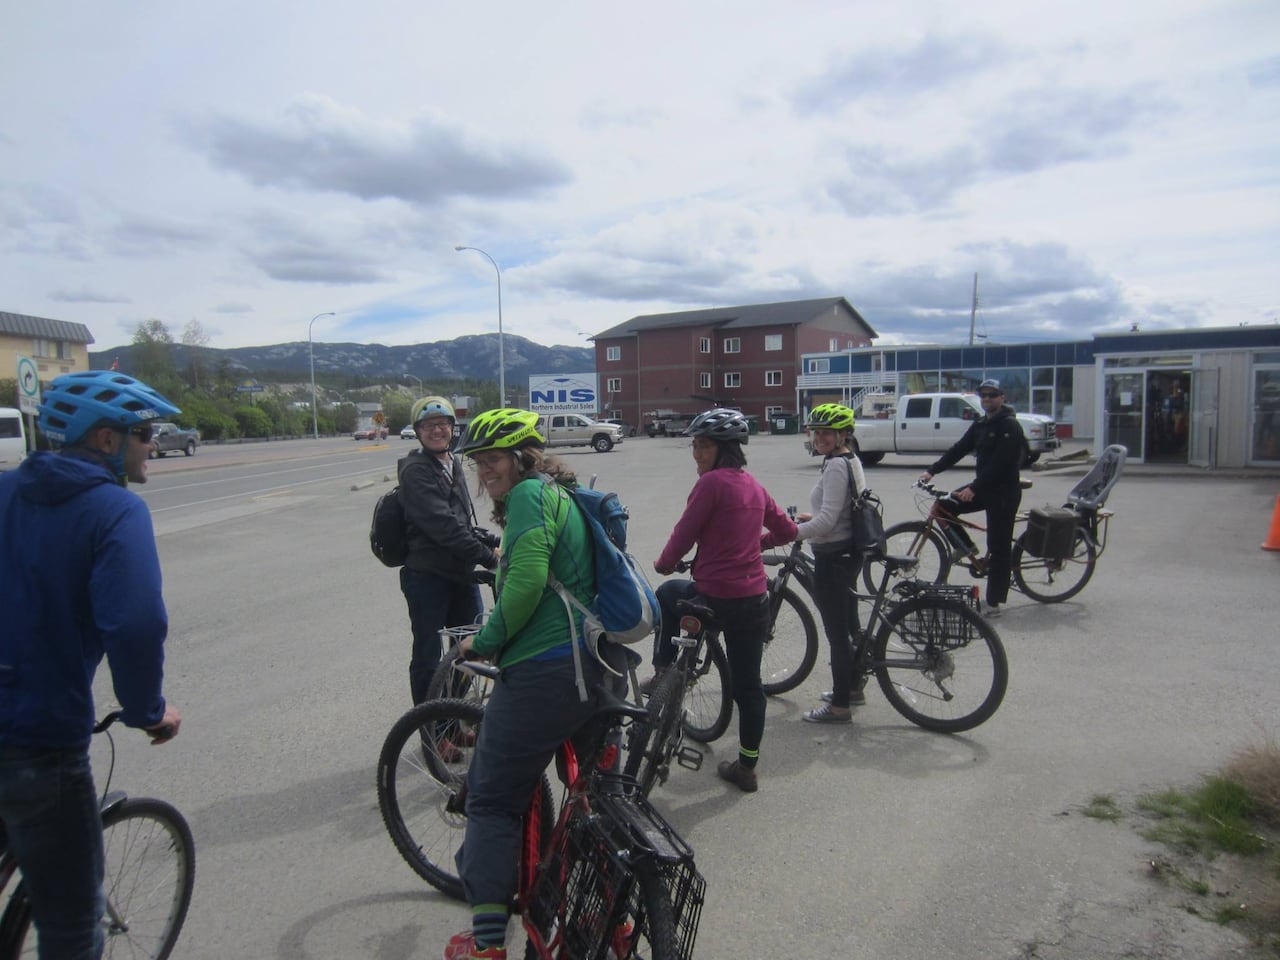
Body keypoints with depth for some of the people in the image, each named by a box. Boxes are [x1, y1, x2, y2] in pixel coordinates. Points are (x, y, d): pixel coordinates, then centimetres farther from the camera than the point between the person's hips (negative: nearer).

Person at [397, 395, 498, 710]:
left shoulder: (454, 464, 13)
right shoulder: (414, 471, -12)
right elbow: (442, 526, -21)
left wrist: (488, 542, 2)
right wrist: (489, 558, -20)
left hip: (460, 572, 8)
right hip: (427, 577, -8)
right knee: (428, 657, 4)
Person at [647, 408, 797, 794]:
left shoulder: (712, 482, -13)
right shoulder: (753, 485, 10)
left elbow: (684, 534, -12)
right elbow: (787, 531, 19)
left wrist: (663, 563, 7)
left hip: (715, 596, -6)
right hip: (755, 598, 6)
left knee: (668, 593, 27)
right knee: (748, 683, 13)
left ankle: (663, 672, 31)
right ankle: (747, 766, 22)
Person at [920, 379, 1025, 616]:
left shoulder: (1010, 426, -15)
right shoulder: (980, 424, 11)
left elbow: (1000, 463, -24)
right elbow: (959, 449, 6)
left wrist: (974, 488, -30)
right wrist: (932, 471, -5)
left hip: (1004, 491, -8)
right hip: (983, 486, 8)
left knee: (999, 547, -3)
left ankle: (993, 602, 3)